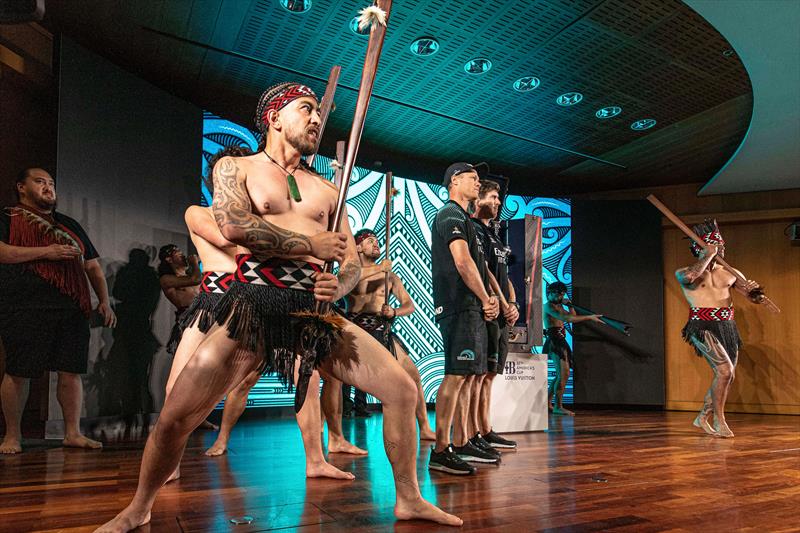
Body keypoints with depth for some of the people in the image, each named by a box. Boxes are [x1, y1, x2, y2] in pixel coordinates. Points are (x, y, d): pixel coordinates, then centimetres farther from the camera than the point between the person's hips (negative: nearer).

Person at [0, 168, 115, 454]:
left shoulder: (70, 225, 25)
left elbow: (93, 266, 24)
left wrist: (104, 300, 13)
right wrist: (45, 251, -13)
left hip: (73, 309, 5)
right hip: (26, 309, -4)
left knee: (71, 371, 1)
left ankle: (73, 433, 7)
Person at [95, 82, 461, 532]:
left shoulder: (325, 190, 20)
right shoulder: (235, 168, 11)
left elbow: (353, 262, 16)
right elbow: (233, 225, -10)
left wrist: (340, 285, -8)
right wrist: (310, 245, -9)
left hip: (317, 312, 4)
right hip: (254, 309, -3)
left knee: (403, 390, -3)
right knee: (176, 418, -9)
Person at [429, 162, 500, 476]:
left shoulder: (461, 218, 26)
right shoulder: (451, 215, -5)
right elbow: (463, 262, -16)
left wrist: (487, 298, 8)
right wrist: (486, 300, -10)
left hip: (470, 307, 10)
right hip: (459, 307, -10)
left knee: (468, 376, 11)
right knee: (457, 375, -13)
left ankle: (461, 444, 17)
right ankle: (440, 451, -12)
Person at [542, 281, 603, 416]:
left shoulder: (558, 306, 20)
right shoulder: (548, 306, -10)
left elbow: (572, 316, 24)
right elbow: (566, 318, -23)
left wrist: (569, 305, 7)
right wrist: (589, 317, -25)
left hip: (560, 341, 10)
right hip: (554, 341, -10)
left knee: (562, 374, 15)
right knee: (564, 373, -16)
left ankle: (547, 402, 22)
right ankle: (558, 407, -14)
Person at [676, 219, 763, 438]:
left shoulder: (730, 273, 12)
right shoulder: (684, 273, -1)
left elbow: (756, 298, 13)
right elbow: (690, 276, -28)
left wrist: (755, 291, -11)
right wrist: (708, 255, -14)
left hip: (727, 328, 6)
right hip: (703, 327, -6)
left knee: (726, 377, 11)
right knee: (724, 370, -19)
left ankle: (703, 417, 30)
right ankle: (719, 421, -3)